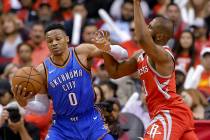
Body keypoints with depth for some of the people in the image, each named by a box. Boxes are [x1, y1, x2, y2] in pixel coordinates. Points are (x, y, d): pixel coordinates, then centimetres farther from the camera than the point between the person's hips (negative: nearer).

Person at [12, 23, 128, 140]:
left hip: (90, 121, 0)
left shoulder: (82, 52, -8)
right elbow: (43, 107, 3)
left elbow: (123, 54, -9)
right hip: (62, 126, 0)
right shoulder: (43, 71, -7)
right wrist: (25, 104, -17)